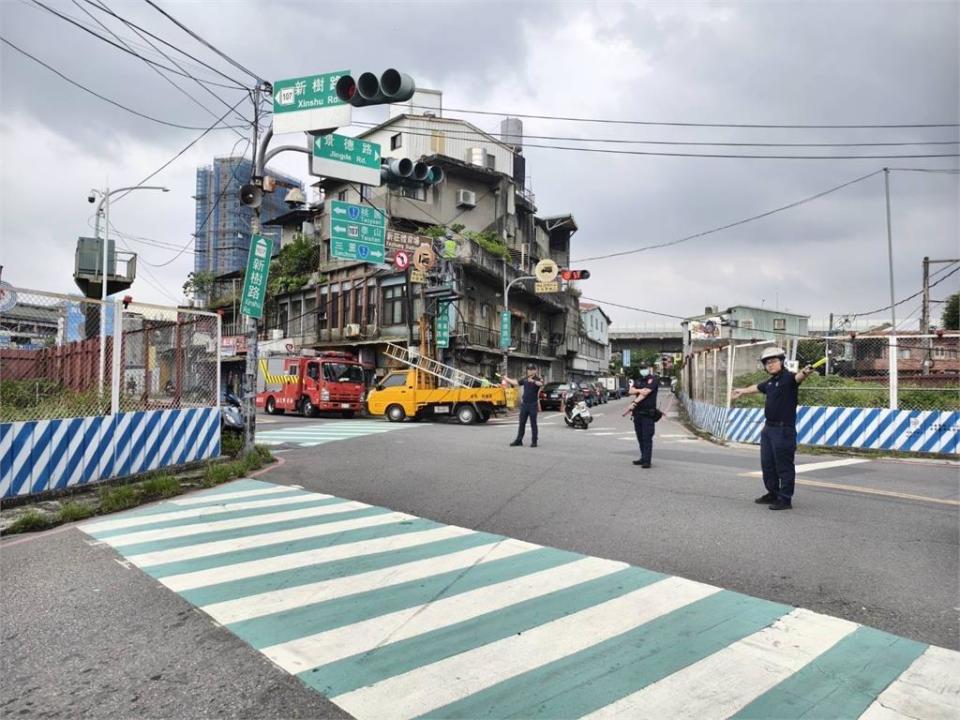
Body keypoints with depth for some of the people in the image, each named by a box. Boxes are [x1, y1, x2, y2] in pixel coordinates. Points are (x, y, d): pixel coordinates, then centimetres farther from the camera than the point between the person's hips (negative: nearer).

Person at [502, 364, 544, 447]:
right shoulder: (525, 379, 11)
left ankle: (534, 441, 7)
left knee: (533, 423, 1)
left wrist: (533, 381, -46)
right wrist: (506, 378, 24)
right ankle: (519, 440, 14)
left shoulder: (538, 379, -7)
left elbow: (541, 384, -29)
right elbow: (516, 383, 21)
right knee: (522, 423, 9)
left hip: (533, 404, -5)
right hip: (524, 404, 5)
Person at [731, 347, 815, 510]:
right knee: (767, 463, 17)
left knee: (784, 466, -2)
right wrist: (742, 391, 49)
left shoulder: (788, 377, -12)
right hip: (768, 428, 9)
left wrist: (805, 372, -57)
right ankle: (773, 494, 30)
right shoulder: (770, 382, 13)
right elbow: (756, 387, 32)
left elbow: (798, 377, -35)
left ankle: (785, 499, 7)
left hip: (784, 429, -9)